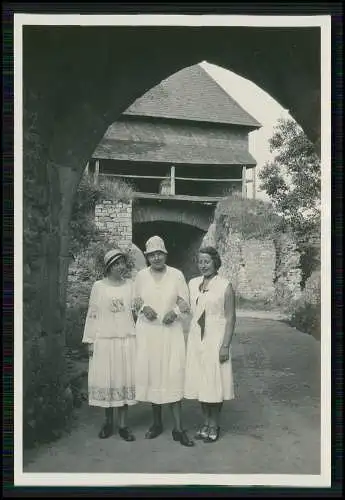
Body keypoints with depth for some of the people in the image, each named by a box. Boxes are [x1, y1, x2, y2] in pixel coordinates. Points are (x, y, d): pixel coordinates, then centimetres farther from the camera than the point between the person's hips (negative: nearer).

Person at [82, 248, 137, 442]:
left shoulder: (131, 286, 5)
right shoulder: (99, 286, 1)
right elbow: (92, 314, 3)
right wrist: (90, 341, 1)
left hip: (127, 340, 1)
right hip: (104, 340, -1)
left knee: (125, 380, 2)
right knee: (105, 380, 2)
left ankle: (123, 425, 12)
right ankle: (108, 422, 19)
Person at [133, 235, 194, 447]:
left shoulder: (177, 275, -1)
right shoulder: (141, 275, 4)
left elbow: (186, 303, 2)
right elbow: (135, 300, 14)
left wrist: (175, 311, -17)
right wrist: (143, 307, -8)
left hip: (171, 331, -2)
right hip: (147, 331, 2)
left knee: (174, 375, -6)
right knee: (150, 374, 6)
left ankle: (178, 428, 0)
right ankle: (157, 422, 22)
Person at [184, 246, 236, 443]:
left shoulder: (225, 286, -8)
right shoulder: (193, 283, 7)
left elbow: (231, 318, -9)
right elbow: (188, 310, 12)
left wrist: (225, 345, -13)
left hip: (216, 338, -5)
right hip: (196, 338, 5)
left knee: (215, 382, 3)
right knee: (200, 382, 11)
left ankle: (214, 425, 18)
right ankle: (206, 423, 25)